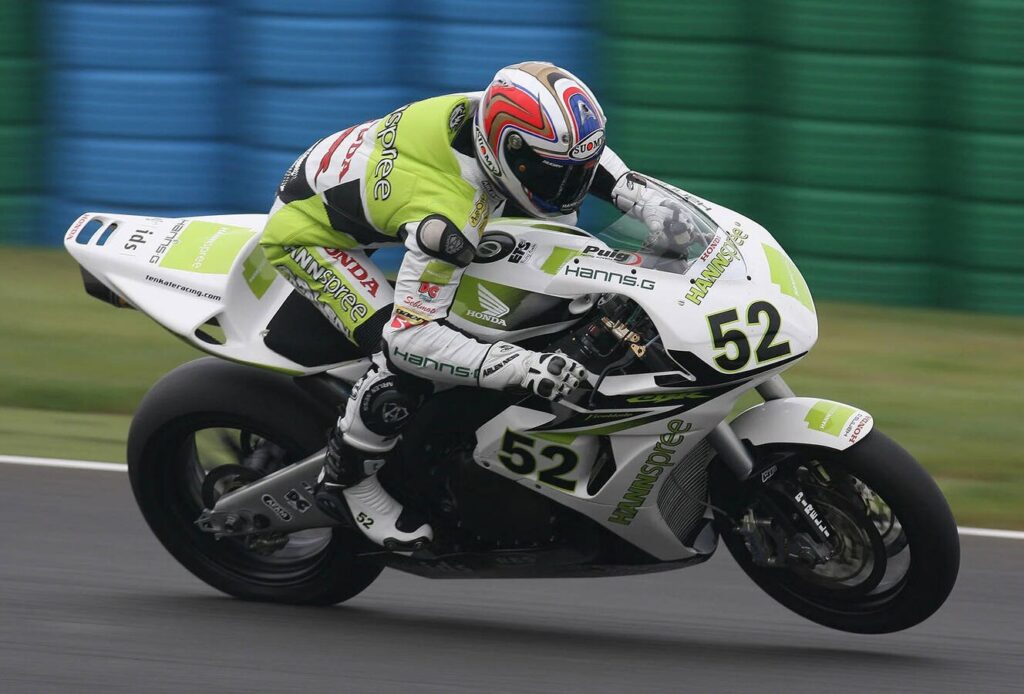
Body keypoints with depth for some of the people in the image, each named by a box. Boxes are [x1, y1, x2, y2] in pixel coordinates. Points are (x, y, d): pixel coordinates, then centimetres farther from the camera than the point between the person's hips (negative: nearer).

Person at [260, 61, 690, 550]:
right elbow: (409, 336, -40)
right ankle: (345, 480, -5)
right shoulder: (449, 218, -40)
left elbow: (576, 149, 3)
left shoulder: (491, 111, -19)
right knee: (407, 359, -27)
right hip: (307, 232, -9)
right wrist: (519, 367, -47)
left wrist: (653, 205, -9)